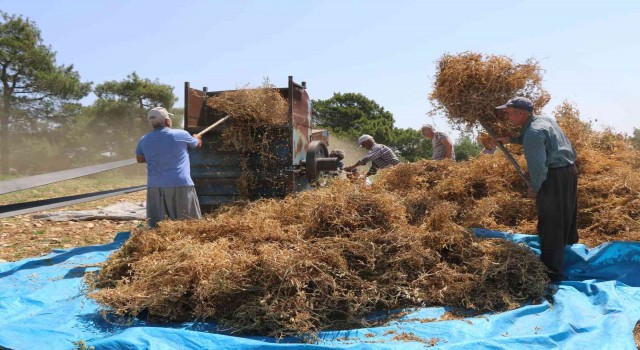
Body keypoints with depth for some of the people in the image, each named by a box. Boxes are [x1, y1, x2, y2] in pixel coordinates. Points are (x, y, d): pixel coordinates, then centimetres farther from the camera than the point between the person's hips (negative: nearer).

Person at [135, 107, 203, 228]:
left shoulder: (144, 140, 7)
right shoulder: (181, 135, -3)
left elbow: (140, 159, 22)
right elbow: (197, 144, 17)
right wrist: (197, 137, 40)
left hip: (155, 187, 4)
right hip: (180, 185, -4)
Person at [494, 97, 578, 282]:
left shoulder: (533, 132, -20)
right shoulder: (545, 120, 10)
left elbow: (538, 166, -25)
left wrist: (534, 188, -9)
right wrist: (511, 139, 25)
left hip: (554, 177, -10)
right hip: (569, 170, 10)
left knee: (550, 226, -2)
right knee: (565, 217, 24)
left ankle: (553, 272, 4)